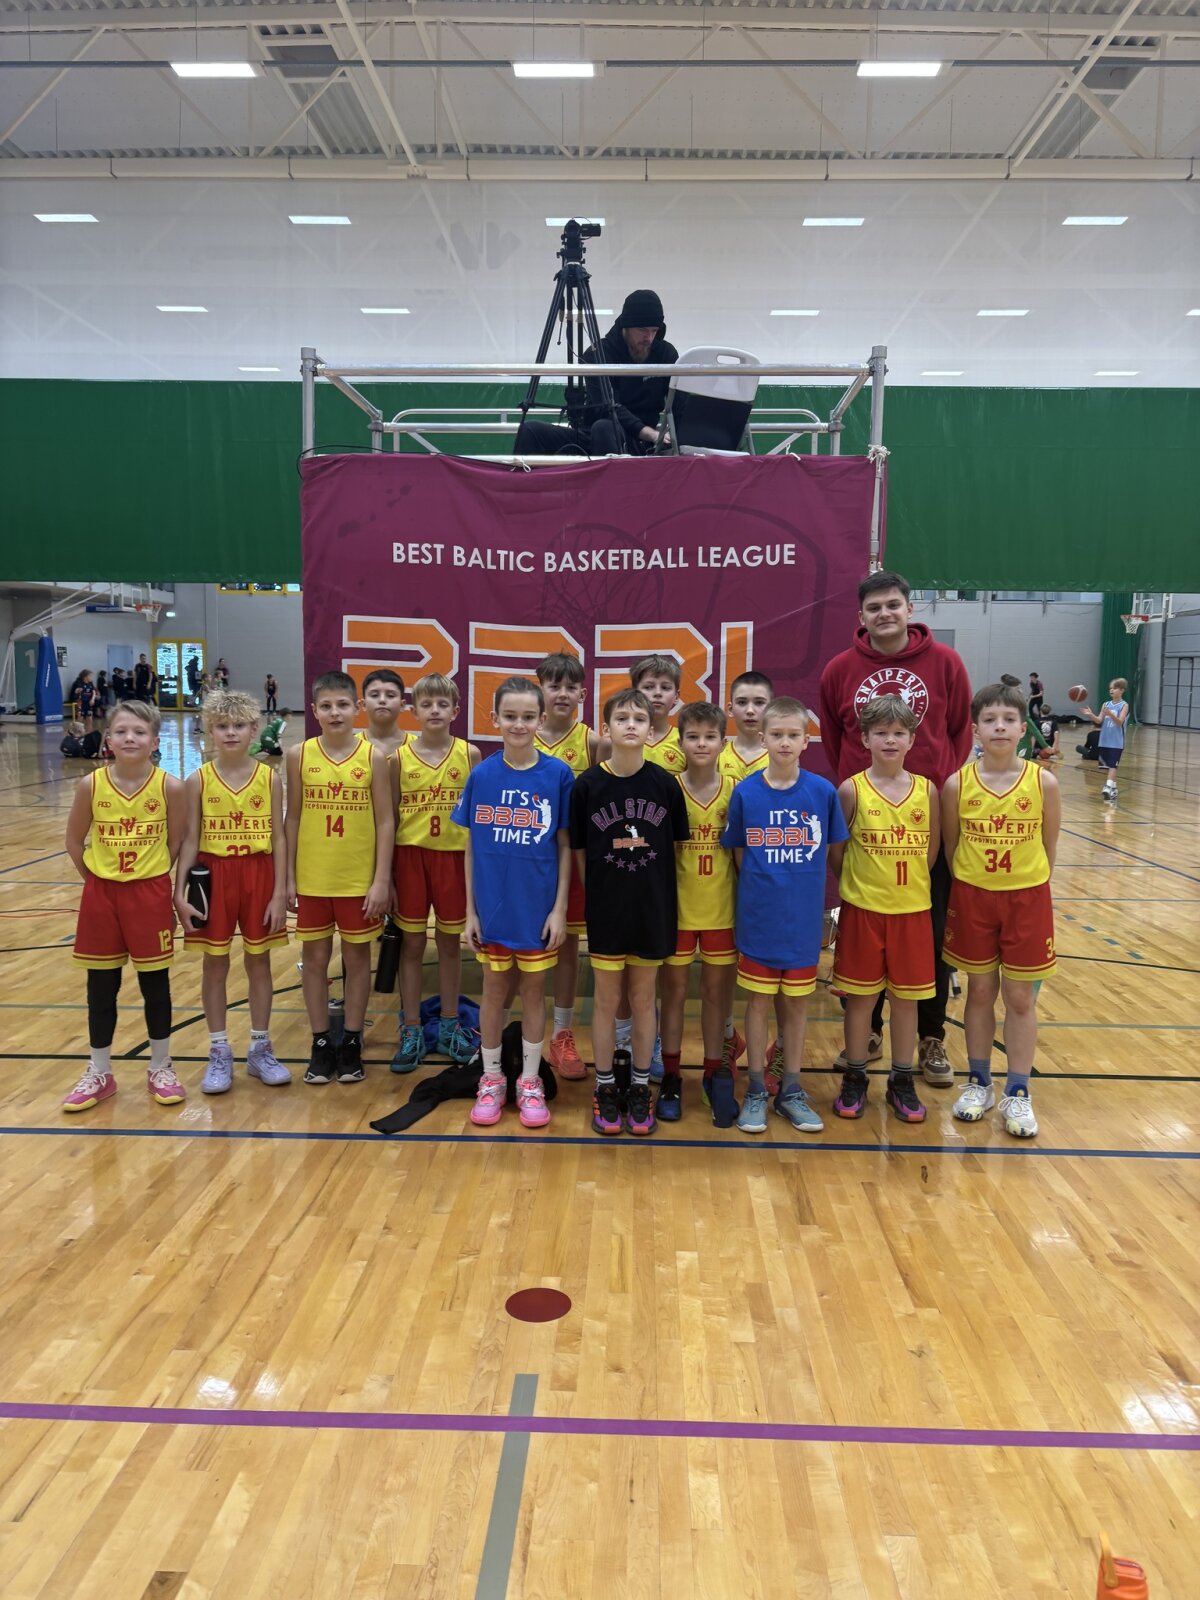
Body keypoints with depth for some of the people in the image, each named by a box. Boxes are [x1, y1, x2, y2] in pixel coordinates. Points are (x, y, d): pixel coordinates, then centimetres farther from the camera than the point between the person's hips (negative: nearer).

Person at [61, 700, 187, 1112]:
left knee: (155, 984, 9)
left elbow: (177, 843, 0)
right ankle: (99, 1074, 26)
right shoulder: (91, 785, -8)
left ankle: (160, 1069, 26)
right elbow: (74, 841, 5)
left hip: (150, 895, -1)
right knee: (101, 988, 11)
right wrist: (95, 878, 5)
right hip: (101, 895, 1)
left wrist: (152, 879, 2)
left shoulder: (170, 787, -11)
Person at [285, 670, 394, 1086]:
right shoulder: (300, 755, -1)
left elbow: (385, 821, -3)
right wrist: (288, 877, 1)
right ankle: (320, 1044, 22)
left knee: (357, 958, 9)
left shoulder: (373, 757, -5)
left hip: (360, 879, -1)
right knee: (315, 959, 9)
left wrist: (382, 880, -8)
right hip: (312, 879, 1)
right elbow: (293, 819, 3)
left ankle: (352, 1042, 23)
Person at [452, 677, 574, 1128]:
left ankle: (530, 1082, 26)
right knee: (494, 990, 13)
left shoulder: (558, 774, -7)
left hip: (538, 907, -1)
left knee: (533, 991, 11)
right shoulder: (481, 775, -3)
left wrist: (560, 908, -6)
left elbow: (565, 846, -3)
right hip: (492, 905, 1)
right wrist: (470, 909, 0)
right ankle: (491, 1080, 28)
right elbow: (471, 847, 2)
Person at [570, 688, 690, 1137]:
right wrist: (597, 896, -1)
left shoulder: (665, 784, -5)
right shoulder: (587, 785, -7)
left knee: (643, 1001, 12)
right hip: (606, 910, -1)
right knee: (607, 1001, 10)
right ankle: (605, 1089, 24)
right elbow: (579, 851, 0)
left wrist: (670, 898, 1)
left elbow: (677, 847, 3)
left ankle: (639, 1089, 25)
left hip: (653, 909, 1)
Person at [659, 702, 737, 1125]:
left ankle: (715, 1074, 24)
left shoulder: (735, 791, -2)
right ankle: (670, 1078, 20)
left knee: (716, 992, 11)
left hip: (721, 909, 1)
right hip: (678, 907, -1)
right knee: (674, 991, 9)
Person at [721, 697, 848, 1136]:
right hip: (758, 918, -1)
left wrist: (819, 899, 6)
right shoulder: (745, 793, -5)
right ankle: (756, 1090, 21)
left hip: (804, 919, 1)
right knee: (759, 1001, 9)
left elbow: (834, 856, 5)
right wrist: (763, 891, 1)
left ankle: (791, 1090, 25)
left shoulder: (823, 792, -5)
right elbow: (739, 856, 4)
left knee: (797, 1002, 11)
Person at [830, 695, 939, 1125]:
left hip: (912, 910, 2)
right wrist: (857, 882, 0)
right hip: (862, 910, -2)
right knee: (860, 997, 7)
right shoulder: (851, 790, -7)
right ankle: (854, 1079, 23)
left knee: (906, 997, 10)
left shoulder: (926, 790, 0)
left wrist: (908, 881, 5)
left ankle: (902, 1082, 24)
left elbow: (932, 847, 8)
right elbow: (836, 849, -1)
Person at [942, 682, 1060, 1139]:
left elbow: (1048, 849, 1)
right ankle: (978, 1083, 28)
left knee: (1020, 999, 7)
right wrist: (969, 890, 4)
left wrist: (1027, 888, 7)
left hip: (1027, 900, 0)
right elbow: (951, 847, 2)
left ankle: (1018, 1094, 20)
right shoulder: (957, 784, -9)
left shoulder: (1043, 783, -9)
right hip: (972, 897, 1)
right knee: (980, 992, 13)